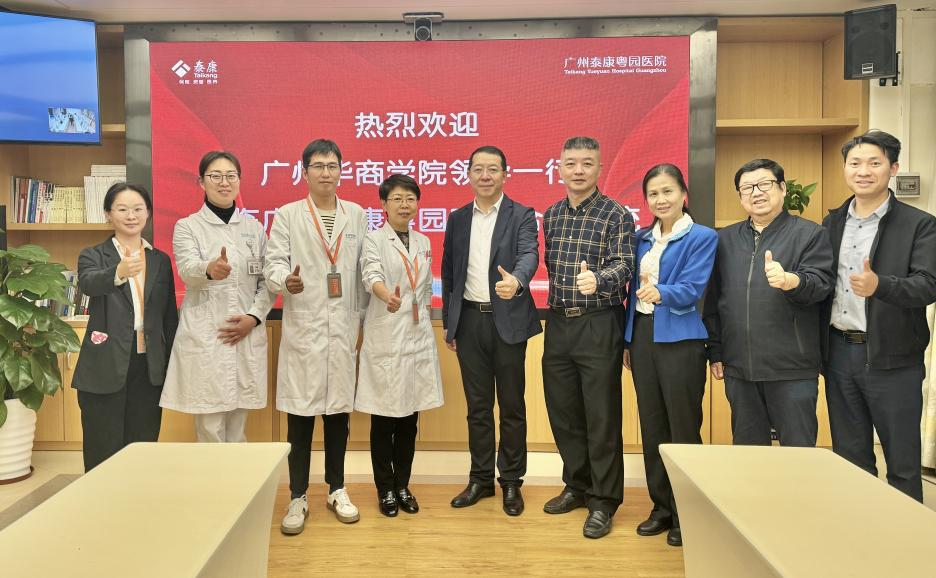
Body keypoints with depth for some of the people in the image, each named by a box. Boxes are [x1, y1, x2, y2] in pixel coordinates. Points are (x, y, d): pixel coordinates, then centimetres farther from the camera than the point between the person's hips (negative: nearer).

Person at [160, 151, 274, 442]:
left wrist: (254, 316, -8)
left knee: (237, 427, 10)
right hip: (204, 337, -3)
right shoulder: (187, 226, 2)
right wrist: (209, 269, -40)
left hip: (247, 336, 3)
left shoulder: (254, 227, 11)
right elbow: (187, 269, -17)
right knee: (210, 427, -1)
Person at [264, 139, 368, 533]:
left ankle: (336, 490, 23)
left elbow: (363, 272, 11)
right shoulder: (286, 216, 5)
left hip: (345, 328, 2)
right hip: (303, 328, -2)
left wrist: (363, 322, 7)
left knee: (339, 411, 9)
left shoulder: (357, 215, 11)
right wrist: (285, 280, -28)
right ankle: (298, 497, 13)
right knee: (300, 414, 1)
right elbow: (273, 263, -5)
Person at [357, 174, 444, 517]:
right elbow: (371, 275, -24)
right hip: (385, 337, -5)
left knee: (409, 419, 10)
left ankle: (403, 486, 23)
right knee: (383, 419, 3)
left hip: (418, 337, 5)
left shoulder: (423, 242, 13)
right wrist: (388, 297, -44)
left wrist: (425, 325, 13)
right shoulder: (374, 239, -4)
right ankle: (385, 490, 17)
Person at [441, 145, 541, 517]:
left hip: (507, 321, -3)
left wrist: (516, 280, -42)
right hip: (469, 321, 4)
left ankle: (511, 481, 19)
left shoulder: (522, 216, -2)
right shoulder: (457, 219, 10)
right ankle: (481, 479, 24)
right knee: (477, 406, 11)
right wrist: (448, 323, 10)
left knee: (511, 405, 6)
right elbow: (448, 272, 13)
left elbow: (529, 254, -19)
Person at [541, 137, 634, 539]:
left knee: (602, 416, 0)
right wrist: (554, 312, 7)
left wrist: (596, 279, -38)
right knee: (563, 411, 13)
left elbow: (623, 265, -17)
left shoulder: (617, 216, -6)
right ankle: (577, 486, 30)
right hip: (558, 324, 6)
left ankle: (603, 501, 13)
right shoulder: (551, 216, 11)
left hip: (599, 325, -5)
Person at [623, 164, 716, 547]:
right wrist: (628, 341, 11)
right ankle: (662, 507, 25)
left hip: (679, 340, -6)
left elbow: (692, 289, -17)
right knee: (652, 426, 12)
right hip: (642, 336, 6)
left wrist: (661, 293, -37)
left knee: (683, 428, 1)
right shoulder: (642, 239, 12)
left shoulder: (702, 237, -5)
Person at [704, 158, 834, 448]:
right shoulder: (725, 239, 13)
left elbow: (821, 284, -11)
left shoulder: (810, 234, 2)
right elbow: (713, 300, 14)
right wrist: (715, 352, 10)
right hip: (738, 369, 4)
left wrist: (791, 281, -33)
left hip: (792, 369, -4)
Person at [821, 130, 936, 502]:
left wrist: (879, 285, -35)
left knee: (902, 461, 7)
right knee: (849, 457, 16)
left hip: (891, 357, -4)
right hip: (839, 352, 4)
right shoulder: (832, 223, 9)